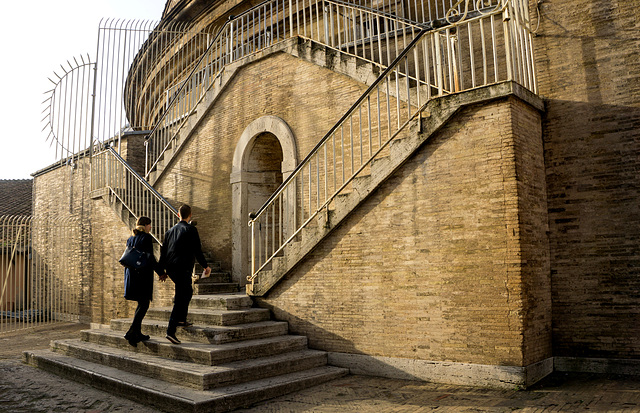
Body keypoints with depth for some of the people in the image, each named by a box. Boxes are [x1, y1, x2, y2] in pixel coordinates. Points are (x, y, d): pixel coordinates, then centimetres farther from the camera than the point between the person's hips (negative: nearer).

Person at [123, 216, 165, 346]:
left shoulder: (130, 239, 14)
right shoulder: (146, 238, -10)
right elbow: (150, 258, -15)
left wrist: (128, 275, 24)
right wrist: (160, 272, -7)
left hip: (131, 274, 8)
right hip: (143, 274, -8)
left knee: (141, 304, 16)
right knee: (144, 305, -4)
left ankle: (137, 333, 17)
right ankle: (131, 332, -12)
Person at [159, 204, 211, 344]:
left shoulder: (170, 230, 16)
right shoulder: (190, 230, -4)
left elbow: (163, 251, 16)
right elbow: (197, 251, -7)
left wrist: (162, 270, 21)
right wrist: (205, 266, 4)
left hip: (170, 268, 8)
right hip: (183, 268, -8)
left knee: (188, 291, 26)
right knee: (180, 300, -7)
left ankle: (181, 319, 29)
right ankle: (171, 331, -13)